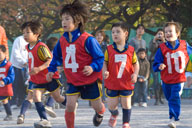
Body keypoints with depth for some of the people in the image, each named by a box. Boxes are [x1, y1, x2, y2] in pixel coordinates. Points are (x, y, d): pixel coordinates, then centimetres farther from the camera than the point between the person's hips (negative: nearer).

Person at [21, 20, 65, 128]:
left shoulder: (41, 47, -22)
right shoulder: (28, 47, 5)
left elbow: (50, 60, -30)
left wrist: (39, 68, -40)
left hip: (50, 77, -7)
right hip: (37, 79, 7)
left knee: (57, 98, 8)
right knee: (36, 97, -13)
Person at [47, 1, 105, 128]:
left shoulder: (87, 39, -21)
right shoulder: (62, 40, -2)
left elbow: (99, 57, -16)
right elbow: (57, 57, 15)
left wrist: (93, 67, -32)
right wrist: (51, 70, 6)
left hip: (90, 80, -4)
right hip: (73, 80, 4)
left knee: (97, 106, 14)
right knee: (69, 106, -11)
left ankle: (101, 112, 50)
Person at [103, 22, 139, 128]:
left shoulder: (131, 50, -2)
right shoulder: (109, 49, -2)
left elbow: (136, 64, 6)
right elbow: (105, 63, 3)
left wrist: (135, 74, -9)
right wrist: (105, 72, -16)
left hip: (126, 83, 0)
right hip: (112, 82, 0)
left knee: (126, 103, 5)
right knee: (111, 105, 6)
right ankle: (114, 115, 40)